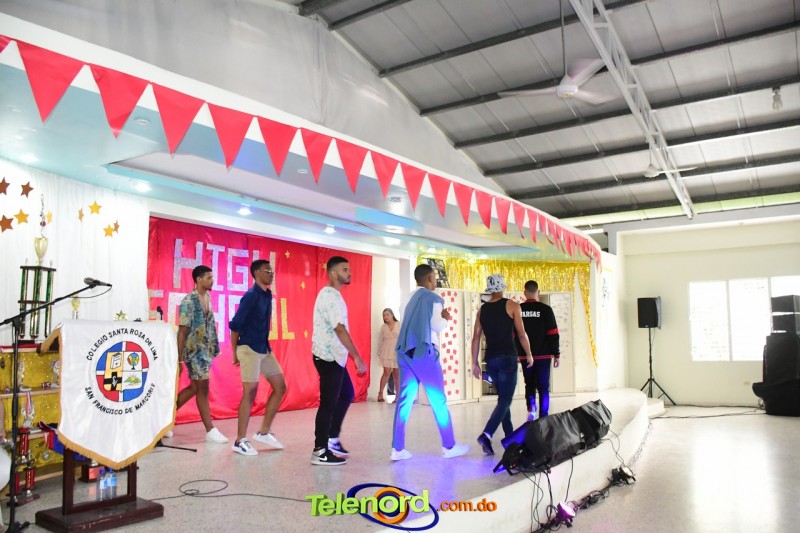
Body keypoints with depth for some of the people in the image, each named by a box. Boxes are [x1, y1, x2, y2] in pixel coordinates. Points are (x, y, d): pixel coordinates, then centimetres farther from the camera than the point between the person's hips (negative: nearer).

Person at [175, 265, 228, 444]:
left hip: (206, 351, 8)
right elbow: (182, 331, -15)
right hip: (194, 351, -8)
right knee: (203, 389, -2)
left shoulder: (207, 298, 10)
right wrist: (179, 359, -16)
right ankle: (210, 431, 6)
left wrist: (213, 350, 14)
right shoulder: (189, 301, -15)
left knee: (194, 387, 15)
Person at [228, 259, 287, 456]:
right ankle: (240, 441, 8)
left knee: (280, 387, 8)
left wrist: (265, 345, 15)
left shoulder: (267, 295, 11)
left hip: (264, 349, 9)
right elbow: (235, 324, -14)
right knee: (250, 393, -4)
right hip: (249, 349, -9)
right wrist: (235, 351, -7)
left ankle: (264, 432, 18)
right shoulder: (251, 296, -14)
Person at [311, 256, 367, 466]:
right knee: (328, 403, -3)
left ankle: (332, 439, 27)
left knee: (347, 394, 19)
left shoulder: (331, 294, 14)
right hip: (329, 357, -10)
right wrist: (358, 358, -24)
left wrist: (352, 356, 22)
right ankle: (320, 452, 7)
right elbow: (340, 330, -25)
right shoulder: (331, 296, -18)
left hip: (334, 356, 10)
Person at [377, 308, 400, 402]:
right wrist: (379, 352, 5)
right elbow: (380, 340, 9)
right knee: (387, 372, -8)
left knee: (397, 374, 3)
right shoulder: (383, 327, 8)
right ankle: (380, 393, 1)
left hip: (397, 353, -1)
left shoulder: (399, 325, 1)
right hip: (386, 353, 1)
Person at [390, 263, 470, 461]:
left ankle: (397, 449, 4)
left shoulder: (408, 299, 16)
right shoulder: (434, 299, -4)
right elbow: (438, 326, -9)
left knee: (404, 400, 6)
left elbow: (406, 323, 16)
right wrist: (445, 318, 13)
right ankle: (449, 446, 13)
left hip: (404, 352, 7)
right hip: (424, 352, -6)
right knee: (438, 401, 4)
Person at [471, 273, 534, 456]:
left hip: (490, 359, 5)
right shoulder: (512, 306, -3)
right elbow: (521, 334, -2)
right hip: (507, 358, -5)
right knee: (505, 400, -6)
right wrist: (529, 355, 10)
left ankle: (510, 435, 25)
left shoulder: (482, 310, 8)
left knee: (503, 398, 19)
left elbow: (476, 338, 5)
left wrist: (475, 363, 8)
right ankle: (486, 435, -23)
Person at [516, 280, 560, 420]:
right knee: (543, 387, 8)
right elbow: (553, 334, -7)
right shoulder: (546, 309, -6)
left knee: (529, 385, 17)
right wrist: (556, 354, 1)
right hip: (543, 356, -1)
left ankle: (531, 408, -4)